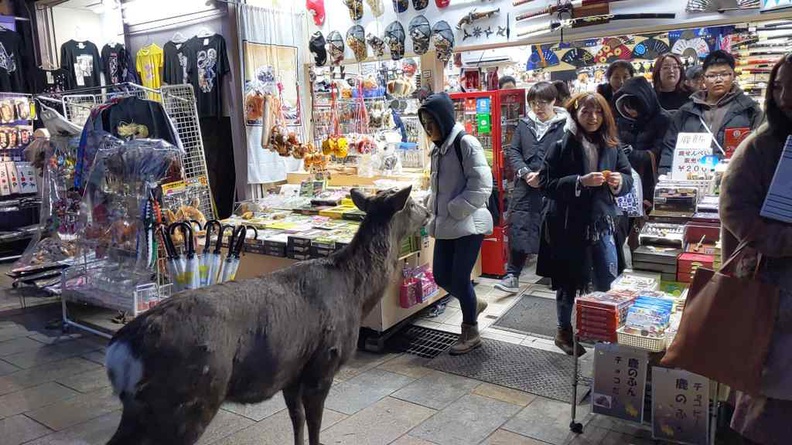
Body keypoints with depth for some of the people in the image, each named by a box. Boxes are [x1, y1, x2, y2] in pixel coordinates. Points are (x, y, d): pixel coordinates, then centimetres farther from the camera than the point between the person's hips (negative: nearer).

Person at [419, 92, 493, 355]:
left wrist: (453, 211, -16)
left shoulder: (466, 143, -13)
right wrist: (435, 213, 8)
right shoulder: (438, 148, 12)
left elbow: (481, 186, -18)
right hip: (446, 226, 8)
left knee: (459, 279, -2)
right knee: (441, 277, 10)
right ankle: (474, 304, 38)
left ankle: (470, 333, 18)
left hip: (468, 224, -8)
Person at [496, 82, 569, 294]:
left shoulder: (565, 125, -3)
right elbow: (513, 150, 7)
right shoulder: (524, 124, 11)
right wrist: (525, 173, -8)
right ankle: (512, 276, 5)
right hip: (525, 187, 3)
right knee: (518, 228, -2)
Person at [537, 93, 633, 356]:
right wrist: (580, 182, -24)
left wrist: (620, 181, -13)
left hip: (602, 223, 4)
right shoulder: (562, 146, -8)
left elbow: (628, 178, 10)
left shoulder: (611, 145, 4)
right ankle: (564, 332, 29)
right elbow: (546, 183, -13)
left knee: (610, 283, 8)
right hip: (568, 224, -3)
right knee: (569, 281, 10)